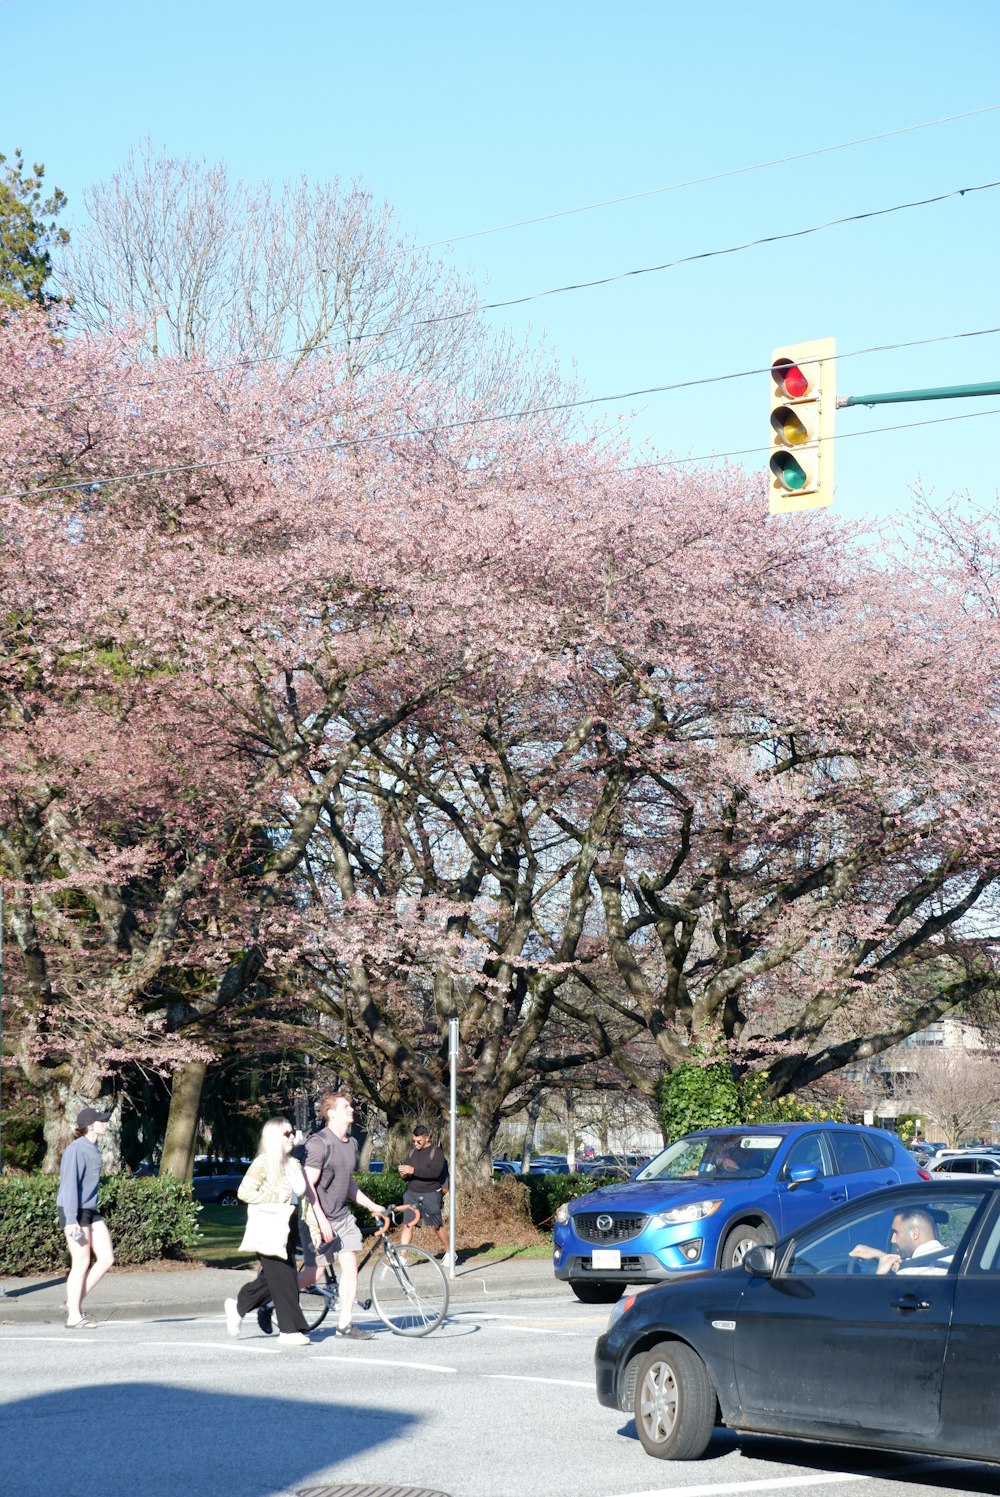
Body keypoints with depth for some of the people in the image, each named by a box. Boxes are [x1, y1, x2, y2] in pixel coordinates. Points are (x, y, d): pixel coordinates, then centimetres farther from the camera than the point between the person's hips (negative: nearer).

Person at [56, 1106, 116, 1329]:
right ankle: (74, 1317, 4)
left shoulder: (93, 1148, 13)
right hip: (73, 1212, -9)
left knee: (106, 1258, 3)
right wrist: (71, 1220, -24)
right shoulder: (77, 1150, -15)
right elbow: (70, 1185, -20)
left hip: (90, 1211, 9)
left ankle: (75, 1302, 14)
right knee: (81, 1263, -4)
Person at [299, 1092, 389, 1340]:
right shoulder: (319, 1143, -17)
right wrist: (321, 1221, -23)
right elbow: (307, 1185, -20)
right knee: (313, 1274, -3)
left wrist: (371, 1205, 15)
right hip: (319, 1218, -7)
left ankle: (345, 1324, 3)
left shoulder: (351, 1144, 10)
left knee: (350, 1264, -2)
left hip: (342, 1215, 7)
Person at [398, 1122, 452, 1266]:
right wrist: (404, 1174, -6)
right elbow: (406, 1172, 20)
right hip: (411, 1193, 5)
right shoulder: (412, 1152, 13)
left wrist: (413, 1170, -26)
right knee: (408, 1224, -4)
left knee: (437, 1225, 3)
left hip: (430, 1194, -5)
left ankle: (449, 1253, 20)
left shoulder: (436, 1152, -5)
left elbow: (435, 1172, -20)